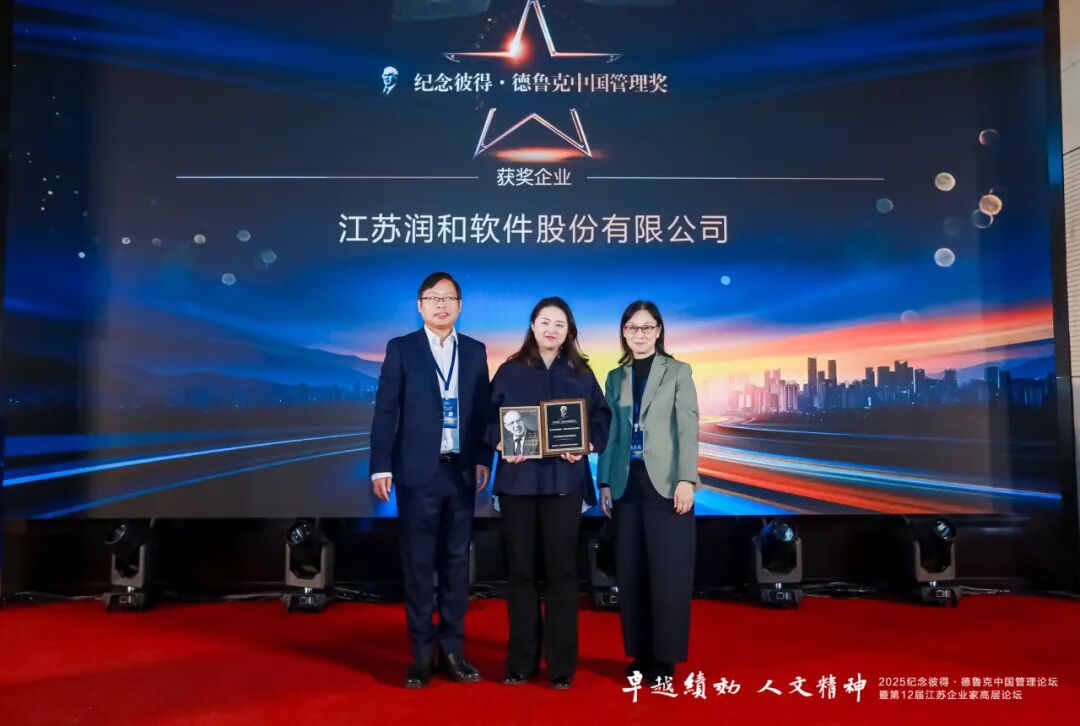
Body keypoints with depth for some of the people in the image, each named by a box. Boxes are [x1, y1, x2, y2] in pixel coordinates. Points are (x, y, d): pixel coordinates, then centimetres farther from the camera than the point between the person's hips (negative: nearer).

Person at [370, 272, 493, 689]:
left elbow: (483, 409, 8)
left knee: (456, 563, 9)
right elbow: (385, 412, -3)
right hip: (417, 472, -2)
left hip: (461, 472, 3)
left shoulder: (475, 351, 8)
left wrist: (483, 459, 0)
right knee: (418, 565, 4)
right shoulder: (401, 349, 1)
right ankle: (422, 654, 15)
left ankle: (452, 649, 20)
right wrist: (381, 467, -8)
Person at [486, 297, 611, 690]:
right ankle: (521, 659, 18)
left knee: (562, 570, 3)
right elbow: (489, 415, 4)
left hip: (564, 480, 0)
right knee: (520, 570, 6)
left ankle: (562, 663, 13)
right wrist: (501, 444, -14)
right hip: (518, 478, 0)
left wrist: (587, 445, -12)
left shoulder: (581, 374, 7)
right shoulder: (510, 372, 5)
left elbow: (602, 417, 6)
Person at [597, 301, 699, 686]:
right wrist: (604, 482, 5)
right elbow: (610, 434, 11)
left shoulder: (678, 372, 4)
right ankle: (640, 652, 19)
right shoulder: (615, 378, 13)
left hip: (665, 482, -3)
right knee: (630, 572, 7)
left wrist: (686, 479, -13)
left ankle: (665, 656, 11)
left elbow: (688, 429, -4)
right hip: (627, 484, 3)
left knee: (668, 572, -1)